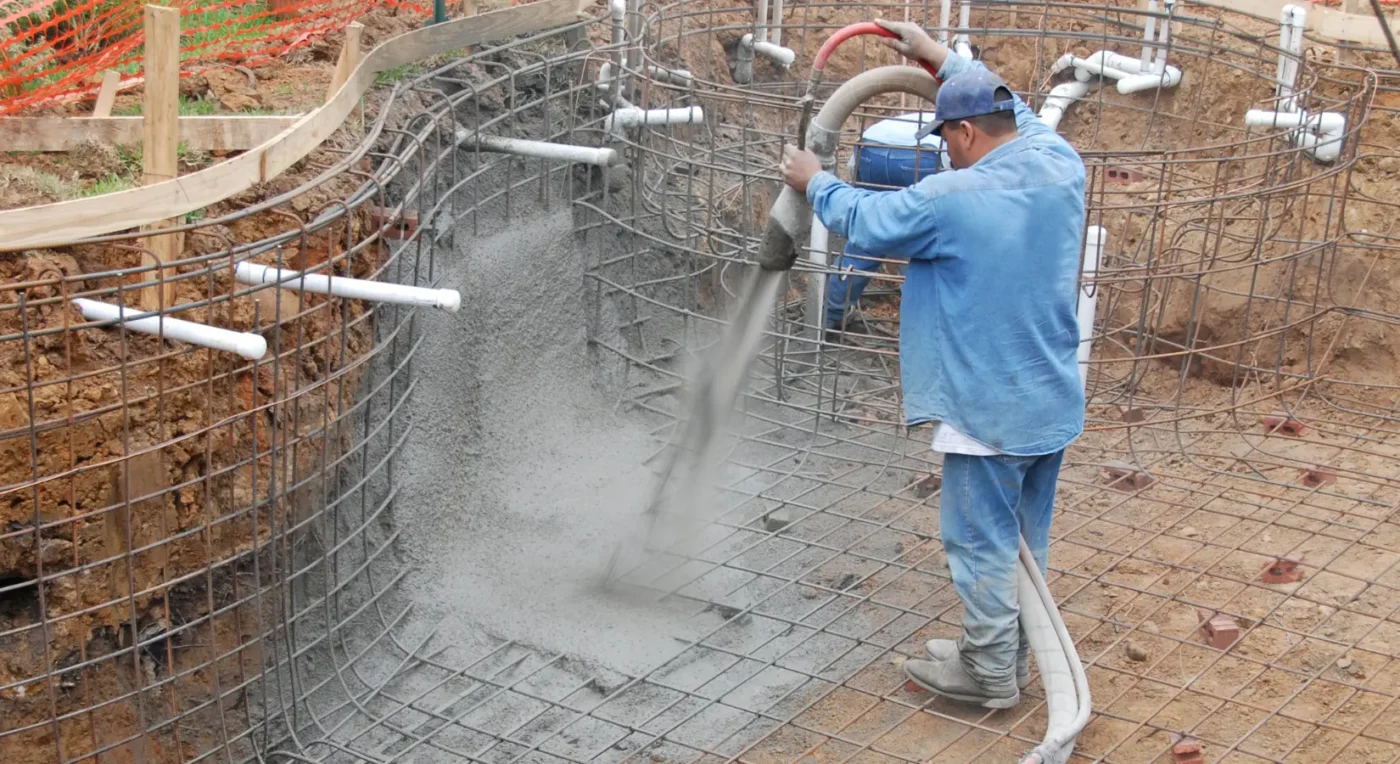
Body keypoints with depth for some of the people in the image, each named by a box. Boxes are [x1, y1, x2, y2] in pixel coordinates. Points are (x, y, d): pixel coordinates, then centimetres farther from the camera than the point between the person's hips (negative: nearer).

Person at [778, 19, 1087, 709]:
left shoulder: (950, 199, -21)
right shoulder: (1060, 166, -3)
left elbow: (864, 221, -4)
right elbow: (1016, 113, 20)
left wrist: (813, 181, 16)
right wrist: (942, 59, 25)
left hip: (988, 411, -7)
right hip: (1052, 401, 8)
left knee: (982, 541, 6)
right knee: (1026, 537, 18)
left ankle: (989, 672, 16)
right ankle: (1009, 655, 33)